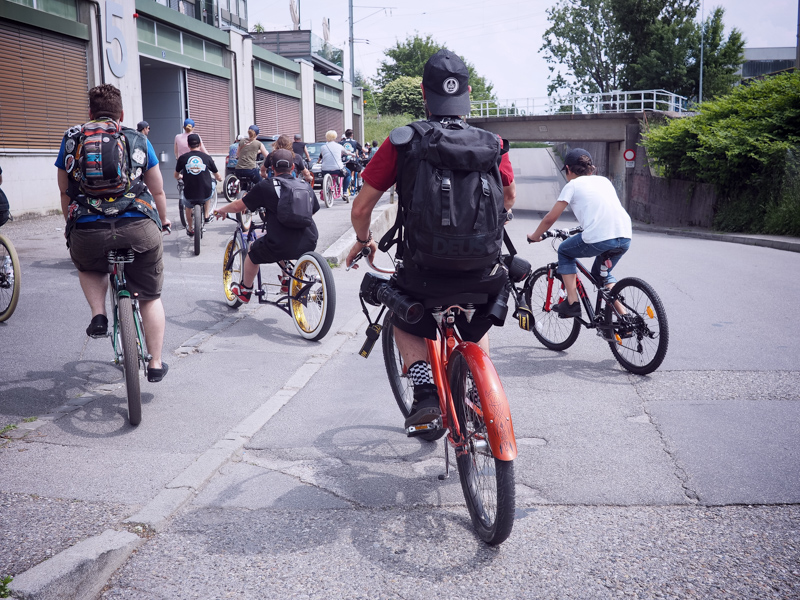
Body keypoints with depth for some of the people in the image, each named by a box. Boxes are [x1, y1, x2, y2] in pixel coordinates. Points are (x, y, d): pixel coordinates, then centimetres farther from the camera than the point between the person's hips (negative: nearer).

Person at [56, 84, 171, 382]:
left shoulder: (72, 139, 16)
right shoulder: (138, 140, 16)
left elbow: (65, 192, 22)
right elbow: (158, 190, 21)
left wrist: (72, 226, 37)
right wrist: (163, 220, 38)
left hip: (87, 231, 1)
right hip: (139, 228, 0)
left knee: (87, 267, 36)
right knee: (150, 297, 18)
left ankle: (98, 315, 13)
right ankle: (155, 363, 20)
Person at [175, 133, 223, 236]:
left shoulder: (182, 158, 0)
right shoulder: (207, 157, -1)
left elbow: (176, 176, 16)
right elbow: (218, 177, 9)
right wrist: (219, 178, 35)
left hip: (189, 195, 0)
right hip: (206, 194, 0)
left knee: (187, 205, 36)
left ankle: (190, 229, 46)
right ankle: (206, 215, 34)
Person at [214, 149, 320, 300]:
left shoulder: (266, 186, -2)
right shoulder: (306, 185, 9)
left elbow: (239, 206, 6)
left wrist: (221, 210, 27)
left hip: (281, 246, -5)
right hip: (310, 245, 5)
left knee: (253, 254, 26)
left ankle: (245, 291, 42)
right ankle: (287, 281, 43)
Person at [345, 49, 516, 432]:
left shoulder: (401, 143, -4)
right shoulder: (491, 144, 2)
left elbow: (361, 207, 1)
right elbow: (509, 198, 20)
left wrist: (363, 241, 22)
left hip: (424, 275, -2)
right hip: (482, 275, 2)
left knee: (405, 322, 30)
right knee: (476, 333, 34)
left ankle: (425, 388, 10)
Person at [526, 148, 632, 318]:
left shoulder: (573, 185, 9)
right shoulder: (604, 180, 25)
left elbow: (550, 218, 9)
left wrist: (534, 236, 25)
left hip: (598, 240, -6)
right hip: (625, 239, 6)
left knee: (564, 251, 23)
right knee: (601, 273, 31)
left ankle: (572, 303, 14)